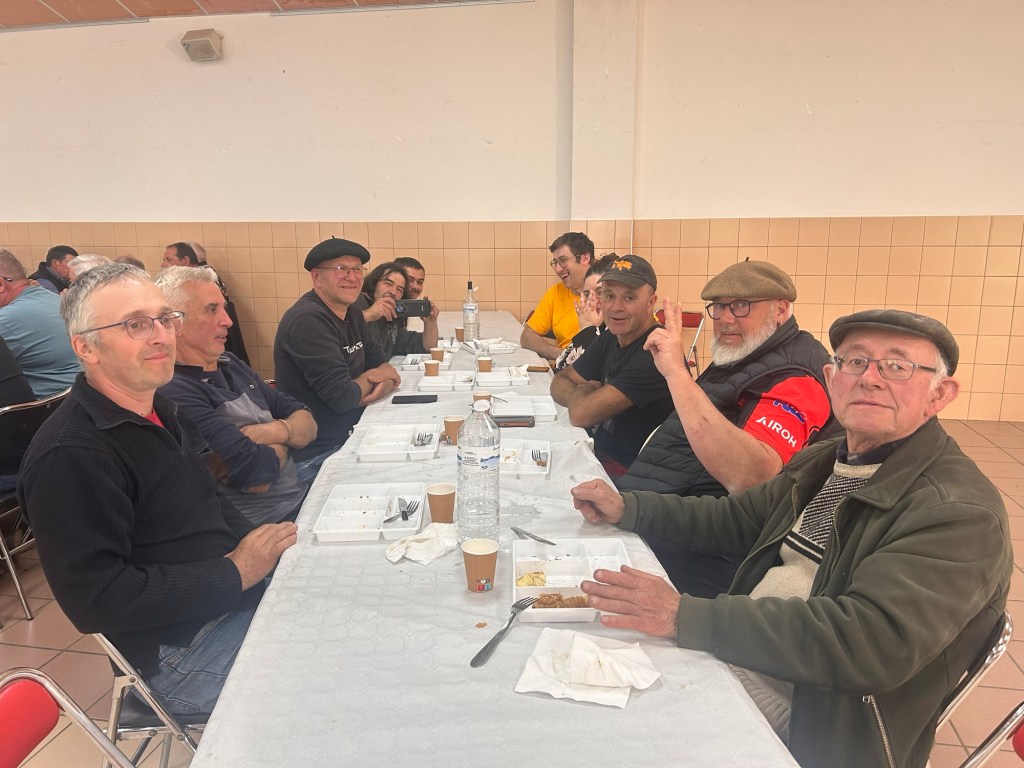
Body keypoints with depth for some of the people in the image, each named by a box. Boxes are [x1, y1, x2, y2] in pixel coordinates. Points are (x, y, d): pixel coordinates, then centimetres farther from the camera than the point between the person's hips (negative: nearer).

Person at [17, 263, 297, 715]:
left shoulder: (159, 413, 11)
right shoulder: (69, 456, -20)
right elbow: (97, 598, -22)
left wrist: (257, 545, -1)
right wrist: (235, 572, -20)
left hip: (246, 590, 9)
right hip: (181, 652, -9)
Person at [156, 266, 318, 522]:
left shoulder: (230, 365, 9)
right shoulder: (173, 392, -19)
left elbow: (307, 424, 8)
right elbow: (258, 475, -24)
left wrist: (275, 431, -14)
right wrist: (283, 440, -3)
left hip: (301, 492, 8)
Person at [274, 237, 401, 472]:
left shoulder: (351, 314, 8)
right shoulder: (308, 320, -21)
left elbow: (385, 367, 10)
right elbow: (342, 397, -25)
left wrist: (383, 385, -13)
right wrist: (369, 380, -4)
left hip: (350, 437, 8)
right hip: (316, 455, -8)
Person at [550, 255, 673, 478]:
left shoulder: (655, 353, -26)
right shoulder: (610, 338, 3)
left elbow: (581, 415, -26)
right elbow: (559, 383, 7)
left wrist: (584, 389, -3)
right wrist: (589, 397, -14)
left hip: (629, 474, -7)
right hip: (598, 455, 8)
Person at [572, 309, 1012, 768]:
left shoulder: (961, 513, -19)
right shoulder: (823, 463, 8)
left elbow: (876, 641, -30)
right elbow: (735, 520, 19)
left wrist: (686, 617, -34)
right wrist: (626, 507, 7)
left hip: (811, 726, -7)